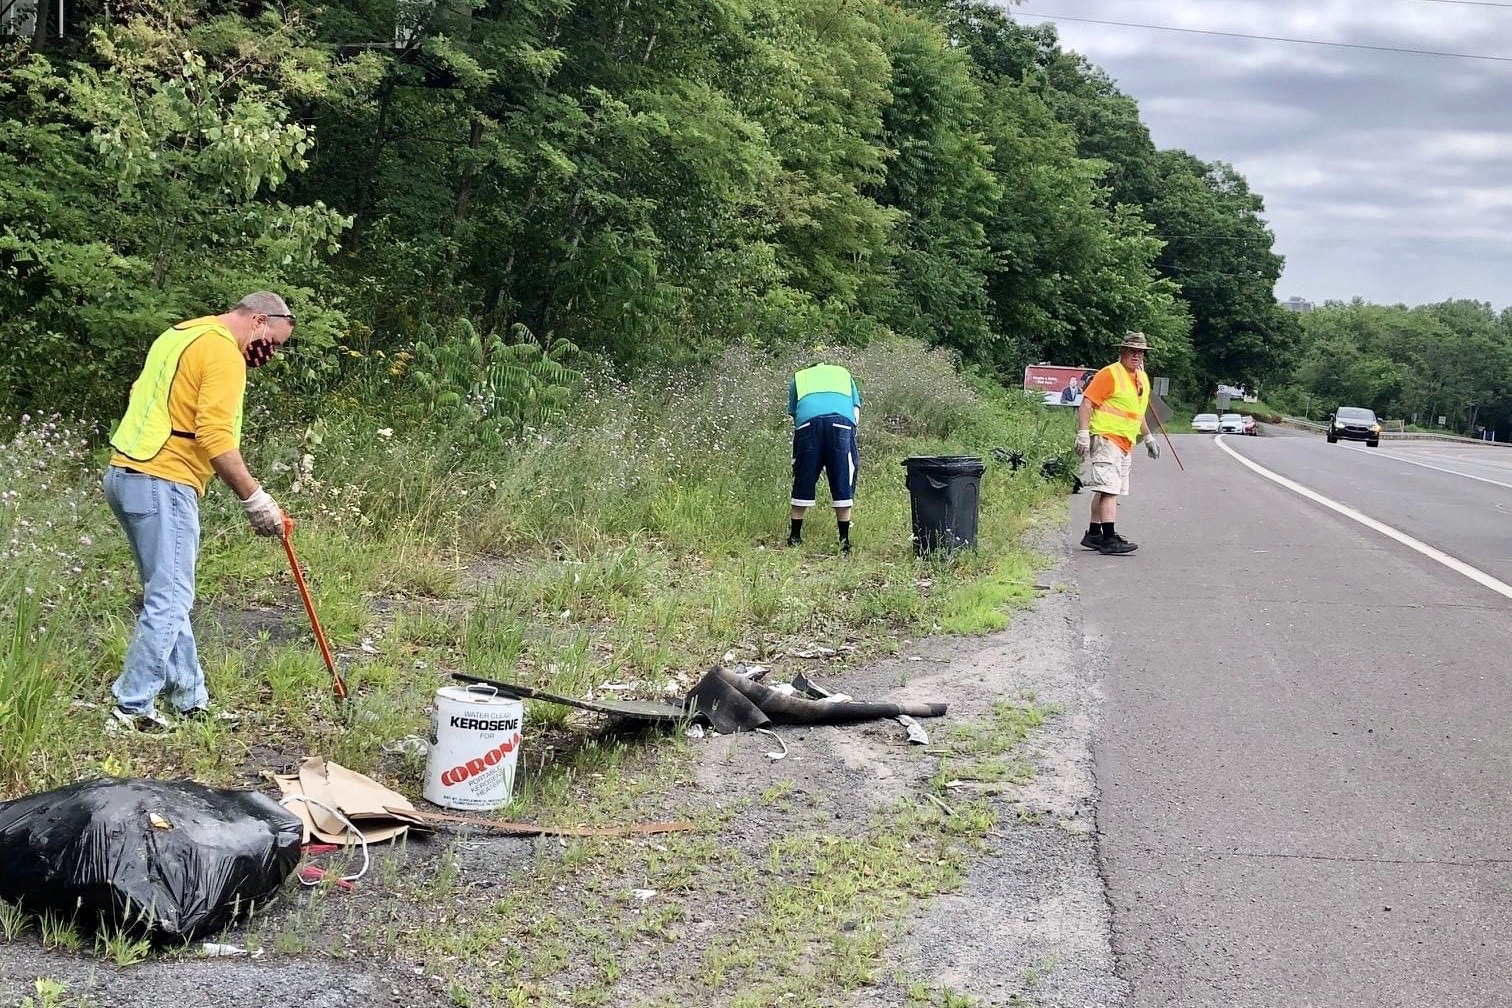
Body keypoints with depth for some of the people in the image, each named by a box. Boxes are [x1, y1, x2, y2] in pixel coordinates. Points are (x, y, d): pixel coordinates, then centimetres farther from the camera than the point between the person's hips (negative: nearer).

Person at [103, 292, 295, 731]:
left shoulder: (178, 336, 19)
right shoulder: (224, 353, -11)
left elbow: (141, 395, 23)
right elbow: (217, 439, -19)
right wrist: (254, 498, -15)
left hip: (125, 474, 10)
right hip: (163, 484, -10)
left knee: (168, 596, 13)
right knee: (168, 600, -6)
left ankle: (190, 697, 19)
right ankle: (133, 708, -4)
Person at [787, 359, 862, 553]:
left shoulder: (799, 377, 35)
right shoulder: (844, 374, 36)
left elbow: (793, 413, 23)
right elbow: (857, 415, 23)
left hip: (807, 420, 0)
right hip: (842, 419, 0)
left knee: (803, 481, 10)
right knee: (843, 484, 4)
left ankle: (794, 537, 15)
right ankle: (844, 541, 6)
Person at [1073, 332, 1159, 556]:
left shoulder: (1143, 379, 19)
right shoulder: (1110, 374, -9)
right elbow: (1086, 403, -13)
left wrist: (1147, 437, 33)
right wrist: (1083, 434, -20)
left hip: (1125, 443, 9)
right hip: (1106, 438, -9)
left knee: (1105, 490, 11)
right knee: (1109, 489, -14)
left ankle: (1093, 535, 17)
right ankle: (1109, 539, -17)